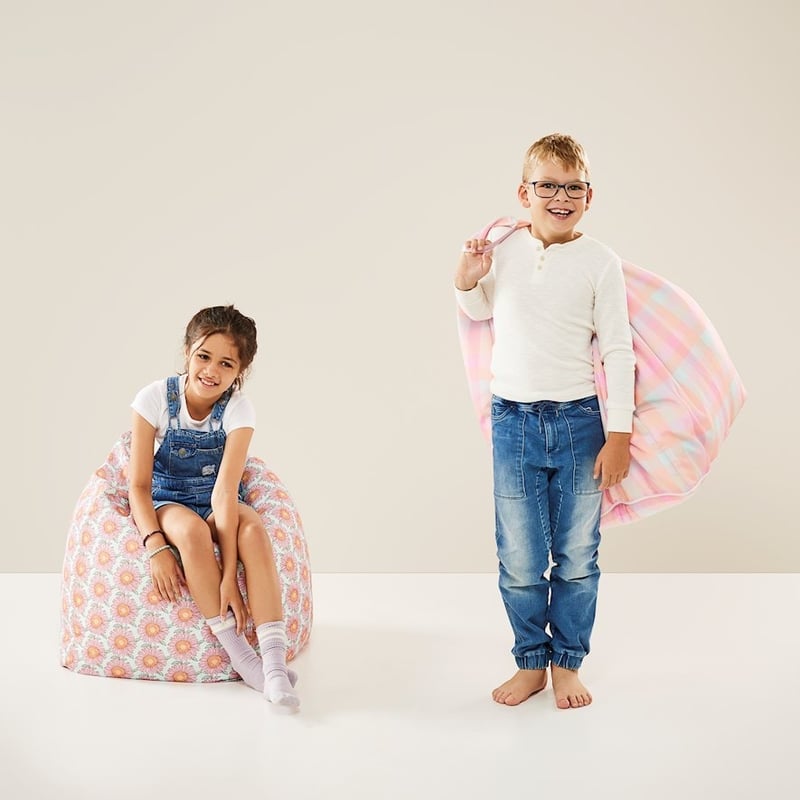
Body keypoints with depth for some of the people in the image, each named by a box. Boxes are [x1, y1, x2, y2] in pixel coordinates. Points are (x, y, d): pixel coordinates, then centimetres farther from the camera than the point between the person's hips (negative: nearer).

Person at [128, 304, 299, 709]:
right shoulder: (155, 398, -17)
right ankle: (238, 654, -29)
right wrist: (155, 546, -32)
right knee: (191, 531, -36)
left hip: (215, 502, 1)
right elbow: (138, 484, -16)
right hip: (165, 501, -1)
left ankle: (274, 662, -38)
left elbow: (224, 491, -26)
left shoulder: (238, 409, -17)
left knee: (254, 529, -33)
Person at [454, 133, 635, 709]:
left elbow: (618, 351, -2)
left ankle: (567, 663, 25)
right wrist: (467, 282, -1)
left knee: (577, 558, 8)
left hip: (578, 422, -1)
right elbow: (481, 313, 21)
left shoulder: (599, 261, -4)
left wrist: (619, 436, -5)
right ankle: (531, 662, 25)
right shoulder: (501, 251, 1)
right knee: (520, 561, 8)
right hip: (513, 422, 1)